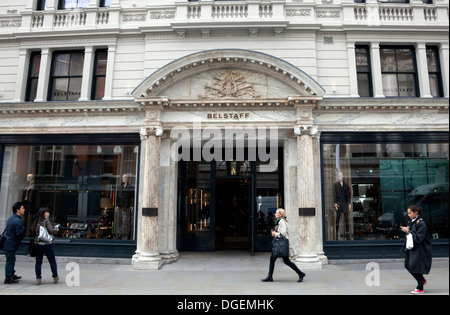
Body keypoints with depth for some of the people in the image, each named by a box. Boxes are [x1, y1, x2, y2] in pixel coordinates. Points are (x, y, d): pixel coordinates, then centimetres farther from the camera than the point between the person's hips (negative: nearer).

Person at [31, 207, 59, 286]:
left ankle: (38, 279, 9)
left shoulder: (36, 222, 6)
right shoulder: (46, 220, -12)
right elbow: (51, 231, -18)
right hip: (46, 244, -5)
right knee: (52, 261, 9)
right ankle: (55, 277, 18)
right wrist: (56, 230, 2)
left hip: (37, 244, 5)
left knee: (38, 262, 10)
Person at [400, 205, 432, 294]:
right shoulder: (412, 222, 8)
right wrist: (406, 230, 0)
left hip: (420, 249, -9)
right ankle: (422, 280, 32)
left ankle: (420, 288, 15)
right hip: (412, 248, 9)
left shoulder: (421, 223, -19)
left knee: (414, 267, -3)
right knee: (408, 265, 11)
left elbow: (419, 238, -22)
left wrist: (408, 231, -20)